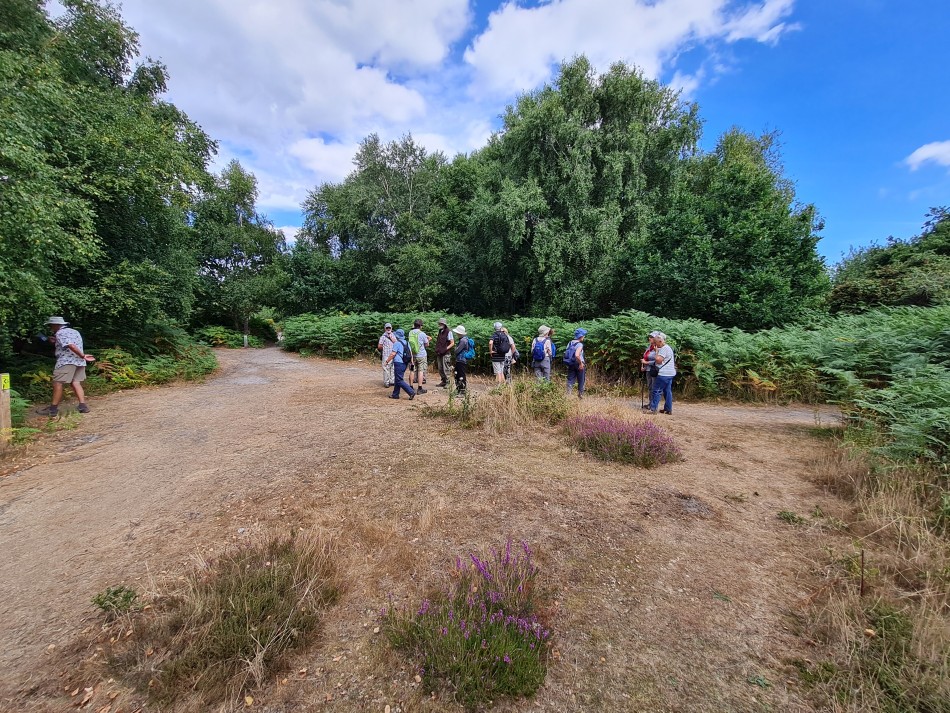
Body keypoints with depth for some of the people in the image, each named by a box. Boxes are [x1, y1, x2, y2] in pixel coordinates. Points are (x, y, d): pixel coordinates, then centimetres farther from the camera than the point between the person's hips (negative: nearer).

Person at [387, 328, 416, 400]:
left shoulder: (397, 343, -12)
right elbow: (410, 353, 12)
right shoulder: (406, 343, 11)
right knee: (397, 379, 17)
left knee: (399, 380, -5)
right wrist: (411, 362, 17)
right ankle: (395, 394, 23)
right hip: (405, 363, 9)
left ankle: (411, 392, -12)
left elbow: (393, 354, -16)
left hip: (399, 363, -9)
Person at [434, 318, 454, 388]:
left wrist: (445, 349, -18)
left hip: (446, 354, -8)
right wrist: (437, 351, 13)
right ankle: (443, 381, 22)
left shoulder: (448, 332, -8)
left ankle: (447, 383, 5)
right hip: (439, 354, 8)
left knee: (446, 369, -4)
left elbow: (452, 343, -11)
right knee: (440, 369, 11)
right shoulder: (440, 332, 14)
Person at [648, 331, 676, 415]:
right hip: (669, 373, 10)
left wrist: (657, 351, -11)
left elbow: (658, 360, -21)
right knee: (667, 391, 12)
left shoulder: (664, 348, -15)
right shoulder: (667, 347, 18)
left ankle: (653, 409, -7)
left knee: (656, 391, -8)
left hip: (664, 374, -10)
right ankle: (668, 409, 16)